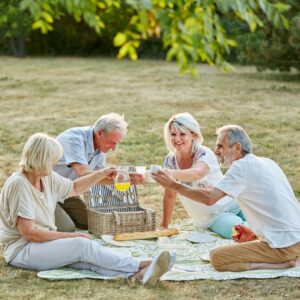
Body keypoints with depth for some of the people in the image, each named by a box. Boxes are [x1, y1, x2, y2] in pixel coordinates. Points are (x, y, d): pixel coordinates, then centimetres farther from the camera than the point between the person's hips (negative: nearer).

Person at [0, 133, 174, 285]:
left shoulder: (47, 178, 6)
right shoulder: (19, 184, -19)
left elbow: (74, 188, 27)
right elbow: (28, 232, -22)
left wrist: (101, 174, 19)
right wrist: (71, 236, -17)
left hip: (46, 242, 7)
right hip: (21, 251, -7)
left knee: (87, 256, -21)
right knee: (83, 245, -25)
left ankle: (139, 274, -43)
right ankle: (141, 266, -32)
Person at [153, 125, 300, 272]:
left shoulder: (242, 166, -11)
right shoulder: (268, 163, 15)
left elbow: (209, 197, -21)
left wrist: (174, 185, -13)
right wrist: (254, 232, 21)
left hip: (283, 246, -9)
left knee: (217, 257, -9)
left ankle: (283, 263, -9)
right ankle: (287, 259, 8)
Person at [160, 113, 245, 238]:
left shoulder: (205, 155, -19)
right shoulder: (170, 160, -5)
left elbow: (197, 173, -42)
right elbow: (170, 195, 3)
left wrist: (172, 174, -60)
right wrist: (164, 226, 3)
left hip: (233, 205, -2)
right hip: (212, 218, 2)